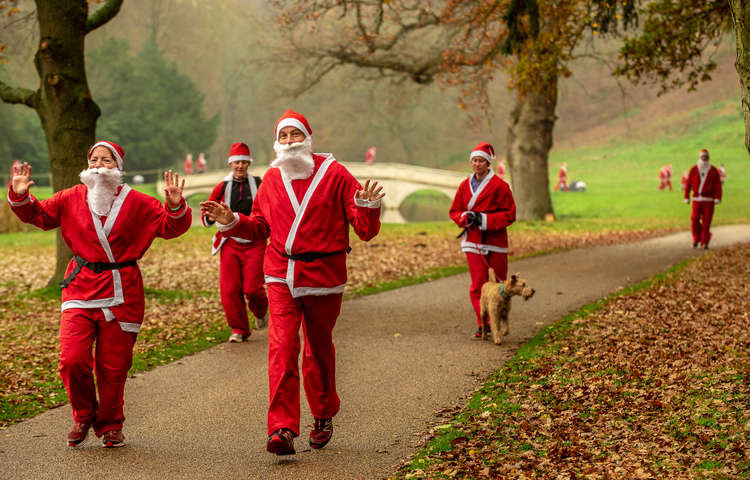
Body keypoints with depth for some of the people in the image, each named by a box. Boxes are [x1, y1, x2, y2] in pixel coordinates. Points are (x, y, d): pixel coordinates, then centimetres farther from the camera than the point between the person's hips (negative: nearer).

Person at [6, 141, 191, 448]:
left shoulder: (136, 203, 1)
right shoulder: (71, 198, 6)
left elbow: (171, 227, 0)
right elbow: (38, 215, 16)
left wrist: (175, 206, -20)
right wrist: (20, 197, -1)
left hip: (121, 294, -1)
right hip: (80, 289, 1)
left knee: (113, 365, 3)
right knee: (72, 360, -11)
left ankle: (110, 426, 25)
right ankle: (83, 416, 16)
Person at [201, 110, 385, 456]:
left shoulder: (334, 174, -2)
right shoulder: (272, 179, 8)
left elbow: (366, 232, -4)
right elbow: (259, 226, 18)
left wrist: (367, 208, -24)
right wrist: (230, 222, 2)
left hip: (323, 276, -1)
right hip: (281, 276, 2)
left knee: (318, 348, 13)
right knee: (282, 348, -13)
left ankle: (323, 417, 34)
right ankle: (282, 429, -17)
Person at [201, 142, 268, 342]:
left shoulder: (258, 185, 1)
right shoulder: (222, 187, 4)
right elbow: (206, 215, 10)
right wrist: (211, 217, -13)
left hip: (254, 245, -1)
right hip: (230, 244, 2)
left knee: (252, 288, -10)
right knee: (230, 289, -5)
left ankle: (260, 313, 25)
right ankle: (239, 330, 12)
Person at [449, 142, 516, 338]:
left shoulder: (499, 185, -5)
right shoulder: (465, 186, 10)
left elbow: (509, 215, -6)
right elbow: (454, 211, 17)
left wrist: (485, 219, -16)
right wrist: (465, 217, -6)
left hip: (495, 240, -3)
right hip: (473, 241, 3)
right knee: (478, 284, -3)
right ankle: (483, 324, 2)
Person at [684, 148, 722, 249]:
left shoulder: (714, 171, 1)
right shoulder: (693, 170, 3)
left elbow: (718, 185, -4)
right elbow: (688, 184, 4)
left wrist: (718, 198, -15)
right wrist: (687, 198, -1)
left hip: (709, 200, -1)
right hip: (697, 199, 1)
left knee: (706, 222, -4)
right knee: (694, 219, -12)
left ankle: (704, 243, 4)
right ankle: (696, 239, 9)